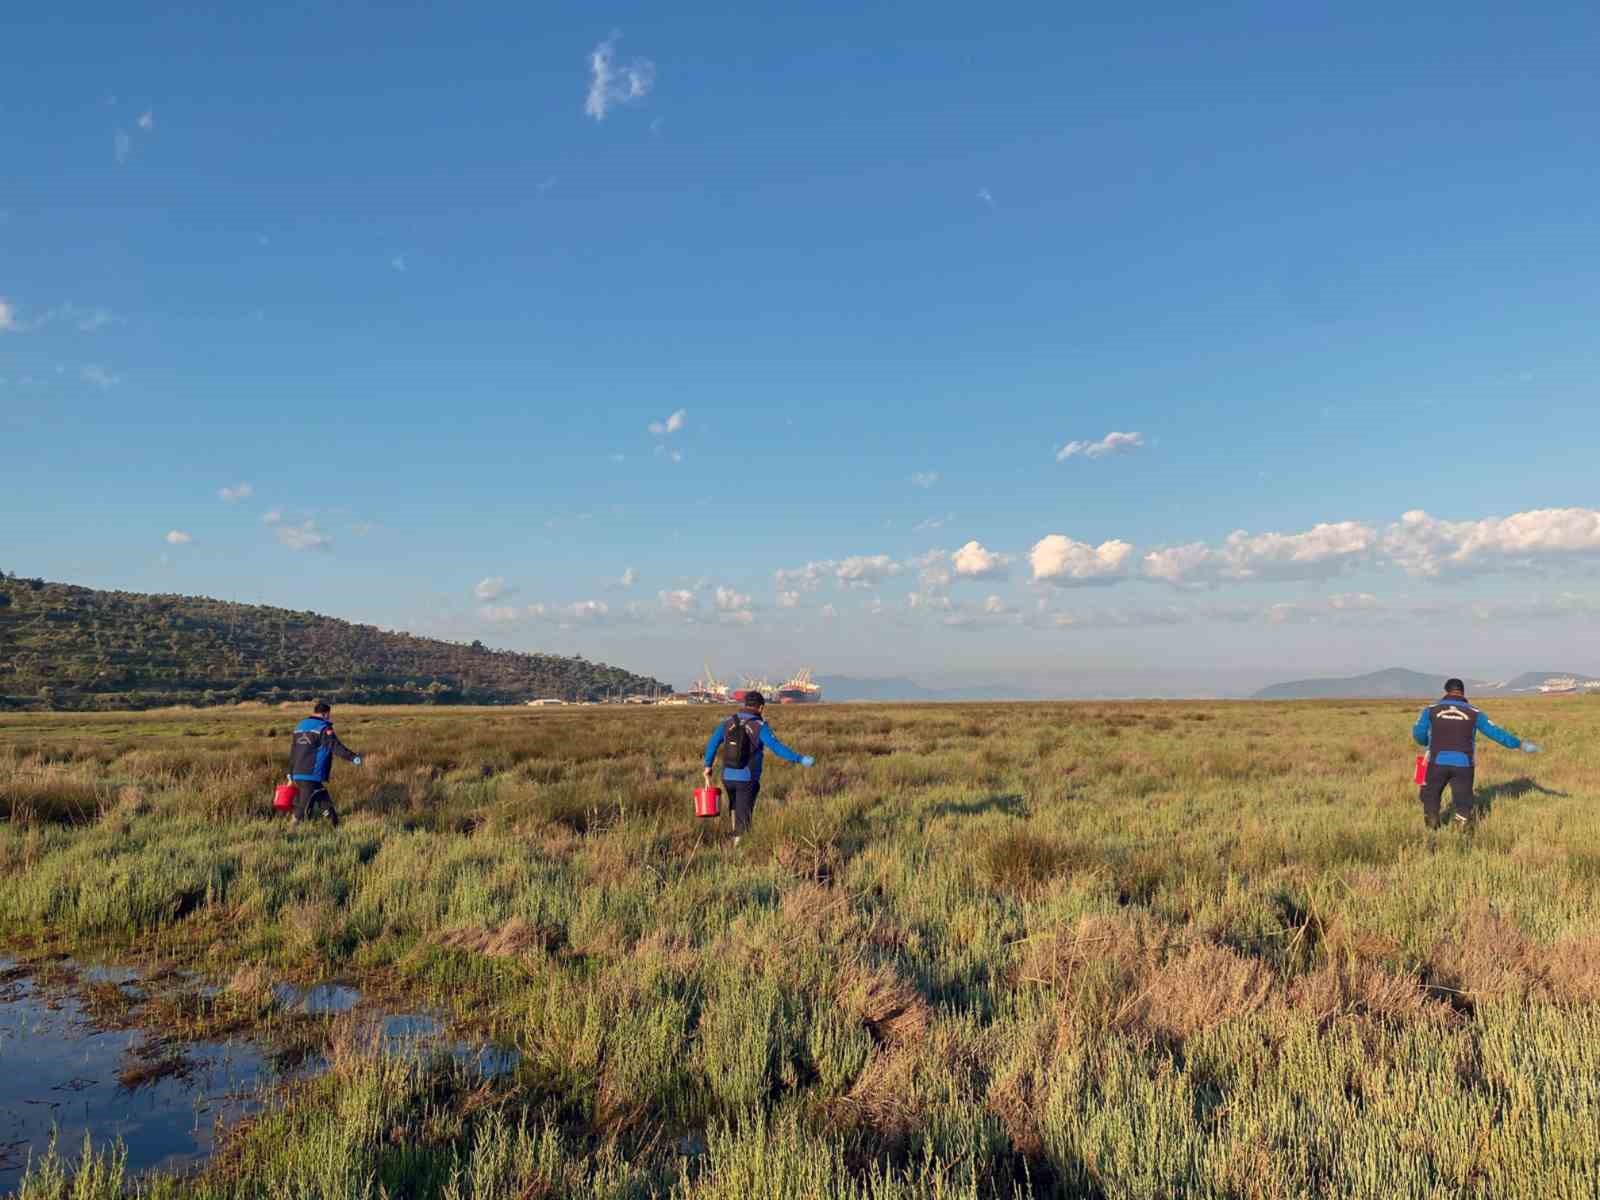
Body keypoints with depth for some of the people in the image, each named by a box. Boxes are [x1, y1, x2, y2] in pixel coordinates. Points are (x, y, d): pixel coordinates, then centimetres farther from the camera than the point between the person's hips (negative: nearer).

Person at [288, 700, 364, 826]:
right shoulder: (323, 728, -7)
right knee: (304, 809, -4)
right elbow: (336, 746, -22)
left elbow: (292, 752, 23)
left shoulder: (300, 726, 18)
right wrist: (353, 757, -30)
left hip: (298, 774, 9)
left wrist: (291, 772, 30)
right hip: (312, 775, -9)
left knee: (325, 804, 12)